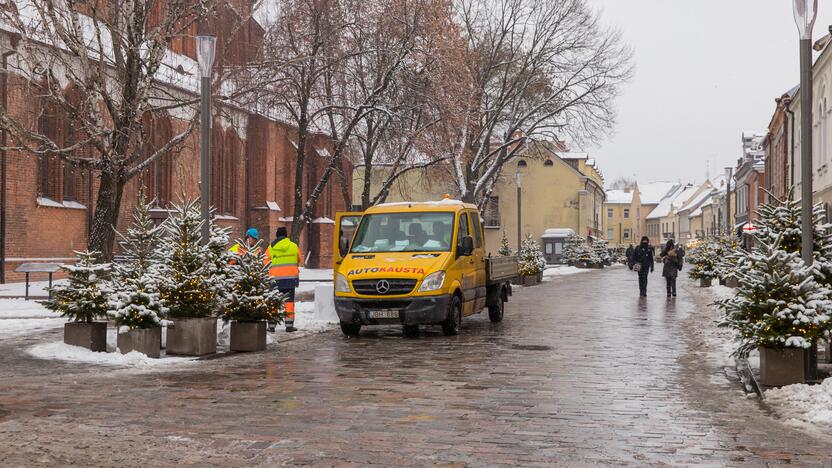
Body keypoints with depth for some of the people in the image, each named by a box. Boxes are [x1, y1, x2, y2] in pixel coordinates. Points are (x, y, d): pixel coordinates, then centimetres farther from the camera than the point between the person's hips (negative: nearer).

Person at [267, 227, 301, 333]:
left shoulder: (271, 247, -2)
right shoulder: (294, 246, 2)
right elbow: (298, 261, 15)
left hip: (276, 278, 0)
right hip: (290, 277, 0)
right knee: (289, 301, 5)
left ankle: (271, 325, 6)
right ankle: (289, 325, 2)